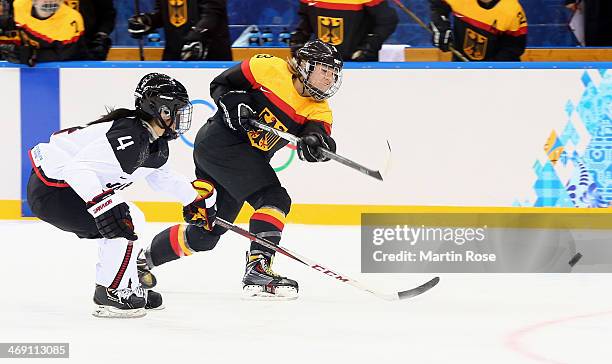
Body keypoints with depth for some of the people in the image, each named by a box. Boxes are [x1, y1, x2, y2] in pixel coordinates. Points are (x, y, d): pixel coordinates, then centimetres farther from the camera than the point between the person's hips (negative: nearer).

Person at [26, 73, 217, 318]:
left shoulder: (156, 144, 7)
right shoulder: (130, 138, -26)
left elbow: (160, 176, 30)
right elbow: (78, 167, -35)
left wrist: (193, 197, 27)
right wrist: (103, 206, -42)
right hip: (50, 193, -11)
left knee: (129, 218, 18)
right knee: (126, 224, -16)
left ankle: (128, 288, 26)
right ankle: (110, 295, -6)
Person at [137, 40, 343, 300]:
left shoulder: (319, 109, 6)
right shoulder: (271, 69, -9)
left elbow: (320, 136, -14)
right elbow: (220, 84, 0)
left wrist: (316, 142, -37)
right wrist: (233, 104, -19)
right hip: (222, 141, -8)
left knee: (206, 234, 14)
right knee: (274, 199, -22)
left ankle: (143, 261, 30)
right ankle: (257, 270, -29)